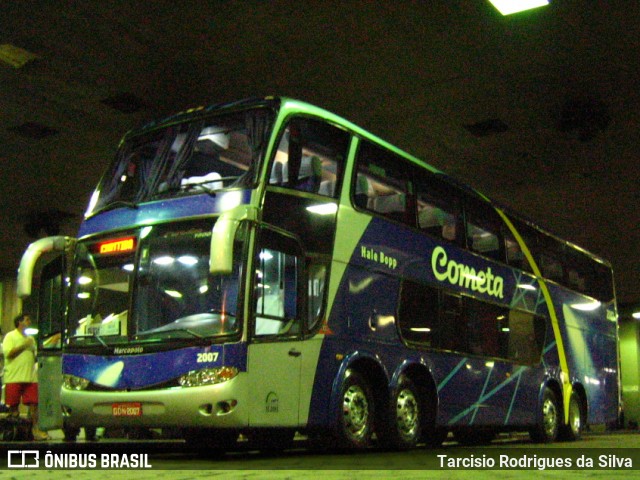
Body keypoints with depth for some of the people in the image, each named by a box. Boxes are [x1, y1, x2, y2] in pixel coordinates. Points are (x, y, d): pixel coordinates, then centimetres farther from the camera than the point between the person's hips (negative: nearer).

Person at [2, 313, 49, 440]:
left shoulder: (31, 338, 22)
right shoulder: (10, 336, 2)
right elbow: (8, 353, -12)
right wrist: (24, 345, -11)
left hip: (30, 377, 5)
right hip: (14, 377, -5)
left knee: (33, 403, -2)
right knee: (13, 406, -3)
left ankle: (35, 430, 0)